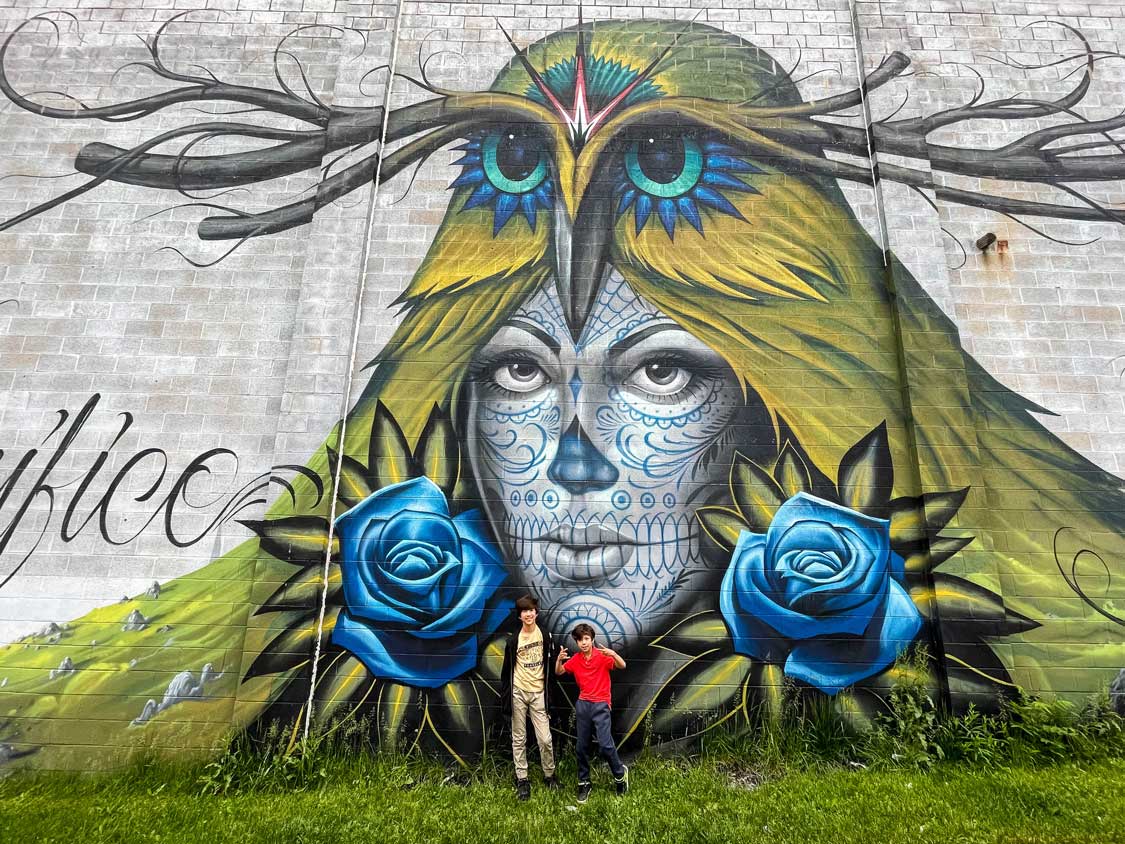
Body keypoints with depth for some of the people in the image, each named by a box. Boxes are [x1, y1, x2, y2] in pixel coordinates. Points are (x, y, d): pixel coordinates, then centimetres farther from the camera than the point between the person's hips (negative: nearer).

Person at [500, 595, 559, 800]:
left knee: (545, 738, 0)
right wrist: (506, 695, -1)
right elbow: (507, 668, 1)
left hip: (538, 692, 1)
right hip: (518, 692, 0)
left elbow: (549, 665, 5)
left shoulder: (545, 636, -2)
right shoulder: (514, 639, -6)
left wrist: (549, 693, 5)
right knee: (519, 739, 8)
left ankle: (549, 775, 20)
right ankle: (522, 779, 20)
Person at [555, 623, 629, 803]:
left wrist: (613, 654, -37)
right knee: (582, 746, 8)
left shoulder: (603, 656, -8)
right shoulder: (575, 659, 4)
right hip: (582, 705, 4)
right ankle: (584, 783, 25)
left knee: (605, 745, -10)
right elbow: (558, 672, 10)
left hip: (600, 705, -4)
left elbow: (622, 666, -18)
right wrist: (559, 659, -10)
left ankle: (620, 773, 17)